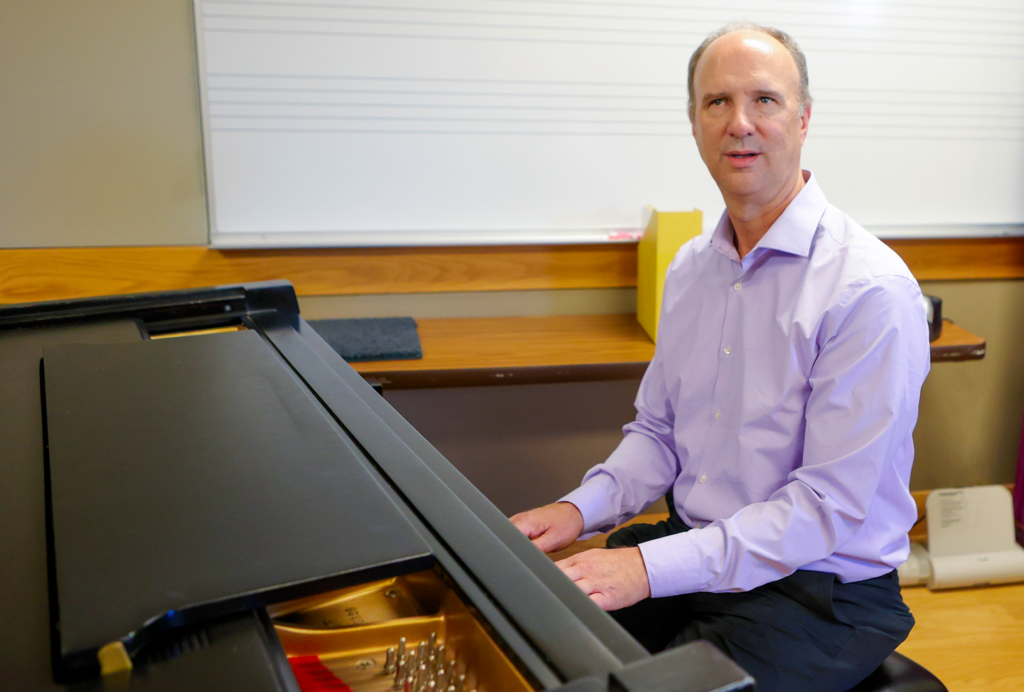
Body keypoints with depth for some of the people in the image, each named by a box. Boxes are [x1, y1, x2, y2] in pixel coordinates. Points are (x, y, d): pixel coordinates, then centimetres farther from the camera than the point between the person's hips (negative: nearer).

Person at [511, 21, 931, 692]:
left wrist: (653, 567, -26)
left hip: (818, 587, -5)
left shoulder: (871, 289, -18)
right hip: (697, 551, 6)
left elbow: (830, 505, -21)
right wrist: (583, 507, -7)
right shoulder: (690, 267, 6)